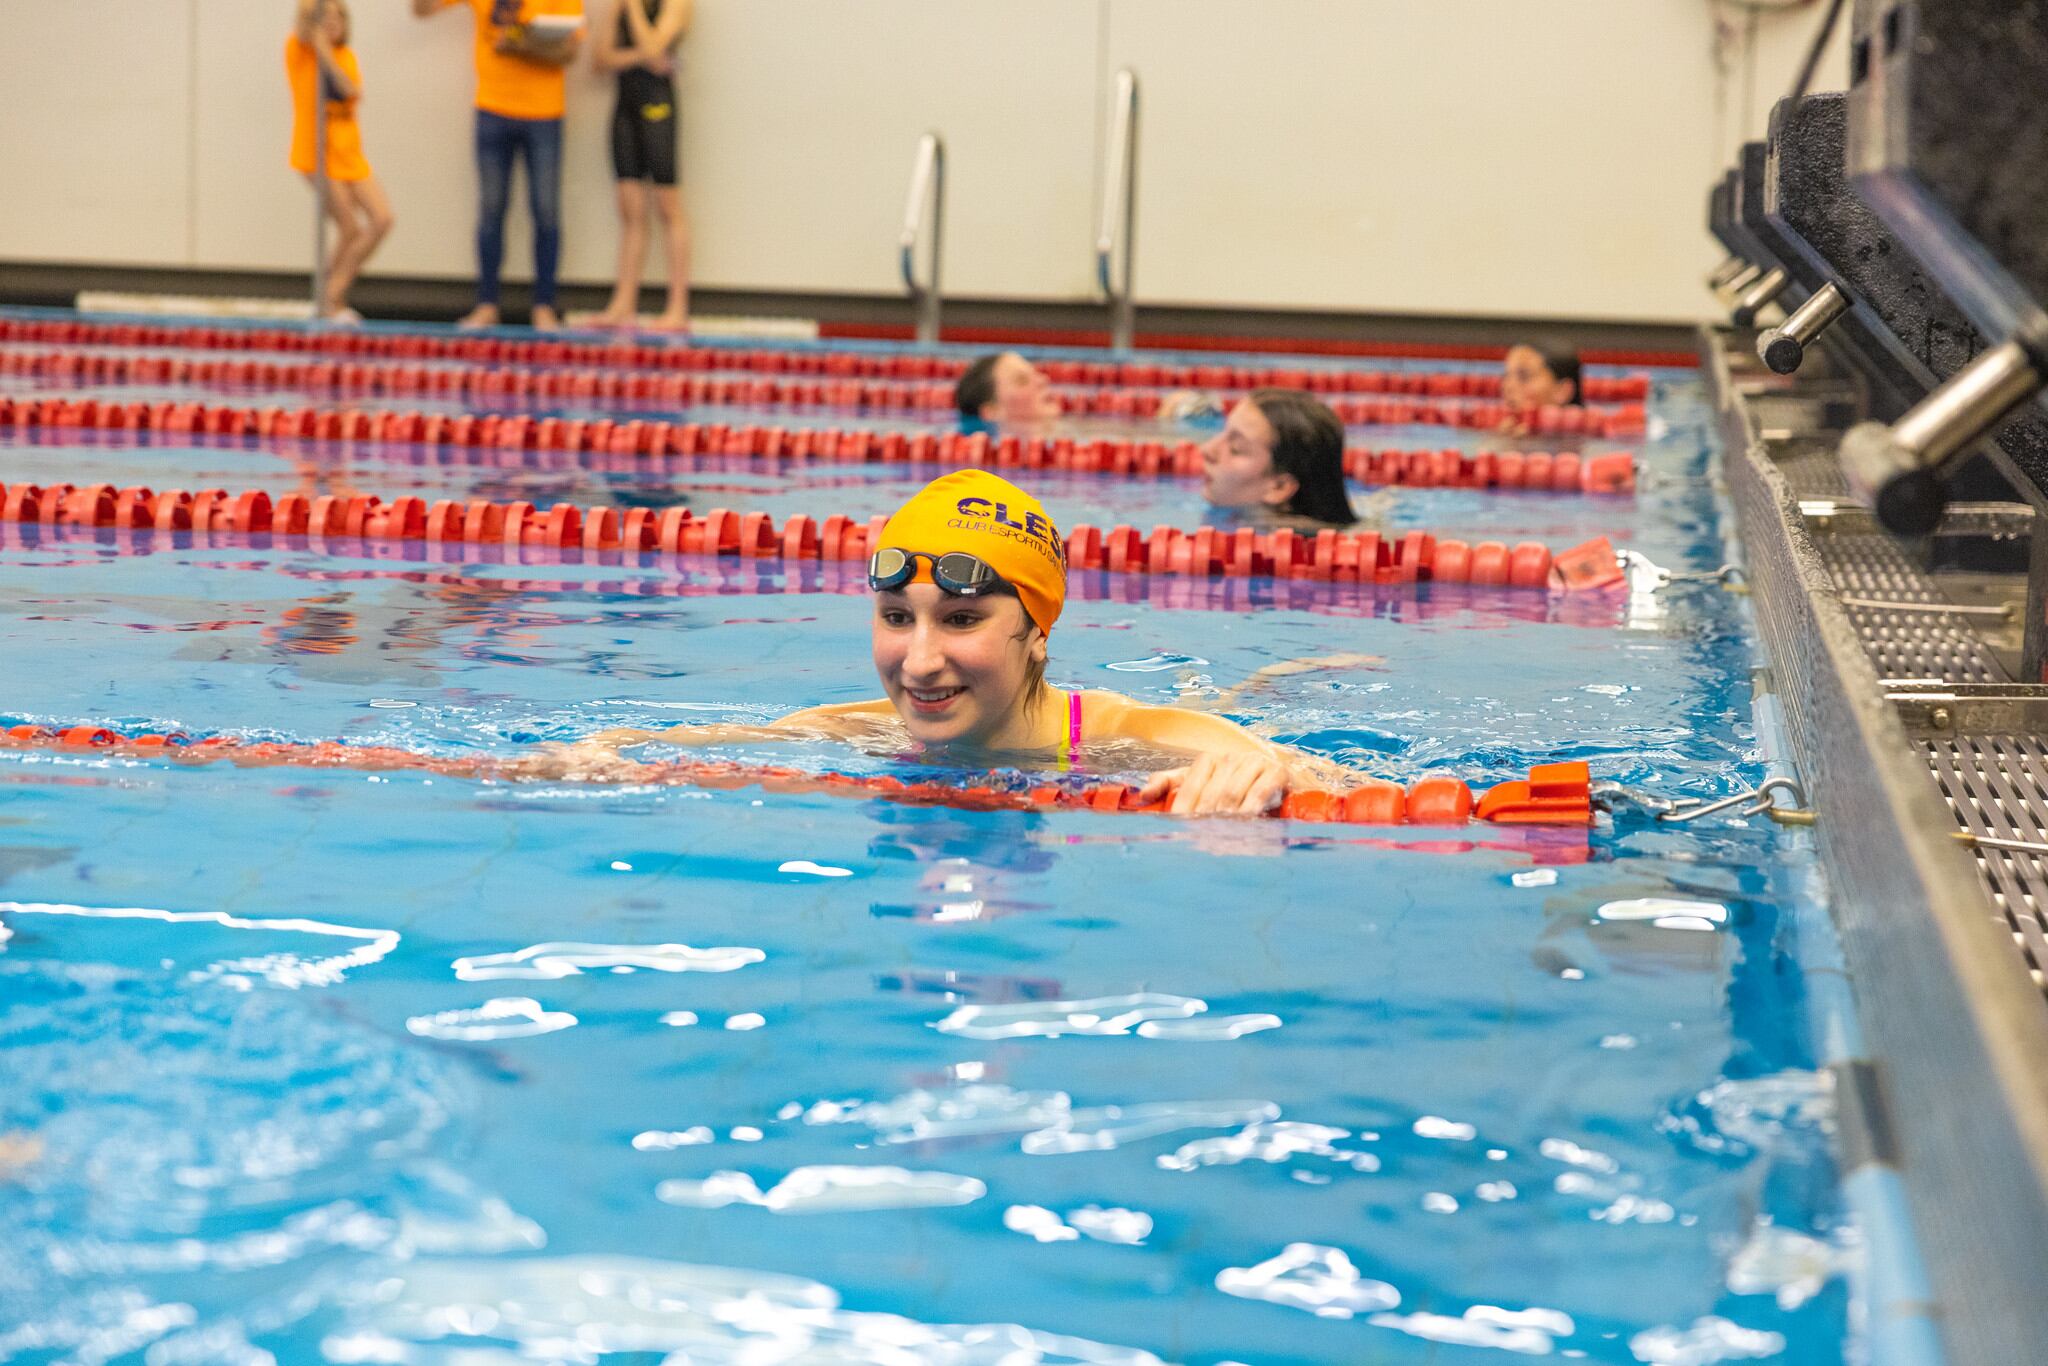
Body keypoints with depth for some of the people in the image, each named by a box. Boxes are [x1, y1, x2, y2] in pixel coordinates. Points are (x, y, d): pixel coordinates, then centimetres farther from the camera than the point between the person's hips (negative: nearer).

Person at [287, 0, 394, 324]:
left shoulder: (345, 55, 11)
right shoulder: (299, 50, -2)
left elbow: (354, 91, -8)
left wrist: (326, 54, -15)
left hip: (349, 152, 6)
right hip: (315, 151, -6)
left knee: (382, 219, -3)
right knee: (350, 228, -12)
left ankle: (333, 295, 9)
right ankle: (332, 304, 4)